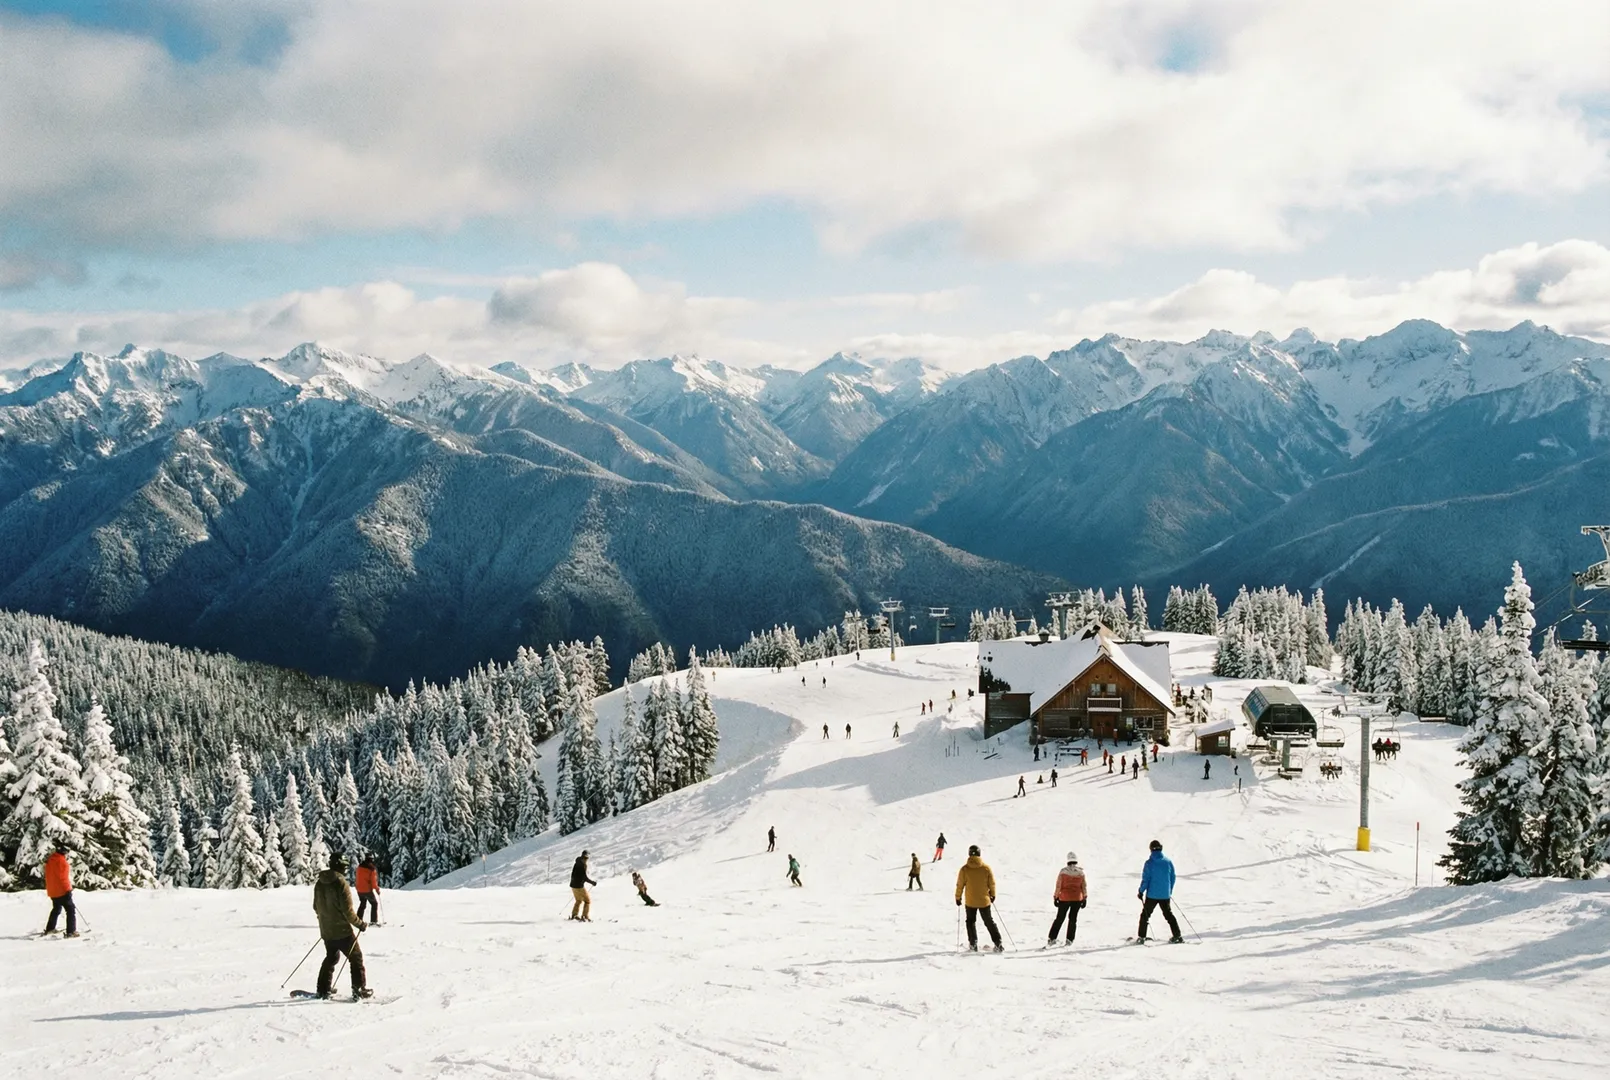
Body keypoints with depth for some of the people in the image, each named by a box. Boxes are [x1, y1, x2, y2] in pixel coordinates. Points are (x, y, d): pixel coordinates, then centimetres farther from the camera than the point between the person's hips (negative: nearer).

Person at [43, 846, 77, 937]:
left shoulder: (50, 859, 9)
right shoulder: (60, 860, -19)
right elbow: (63, 877, -22)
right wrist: (67, 889, -17)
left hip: (52, 891, 9)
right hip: (62, 891, -9)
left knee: (56, 909, 27)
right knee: (71, 910, -5)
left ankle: (50, 929, 34)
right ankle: (71, 932, -12)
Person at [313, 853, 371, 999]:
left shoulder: (319, 883, 3)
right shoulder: (341, 884, -20)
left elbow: (316, 907, 13)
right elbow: (348, 910, -20)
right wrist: (360, 924, -8)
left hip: (326, 930, 7)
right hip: (342, 930, -7)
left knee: (331, 957, 23)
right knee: (356, 957, 5)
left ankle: (323, 990, 23)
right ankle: (359, 989, 3)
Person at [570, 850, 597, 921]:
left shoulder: (576, 864, 9)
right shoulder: (583, 864, -18)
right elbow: (584, 877, -20)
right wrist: (592, 882, -9)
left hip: (573, 885, 8)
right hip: (579, 886, -8)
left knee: (579, 900, 24)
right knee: (587, 900, 3)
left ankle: (574, 914, 22)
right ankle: (585, 916, -2)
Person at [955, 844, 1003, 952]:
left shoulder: (964, 869, -12)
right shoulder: (986, 867, -10)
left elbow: (960, 885, -6)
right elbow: (992, 883, -1)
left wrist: (958, 897, 8)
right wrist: (993, 895, 16)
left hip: (970, 902, -1)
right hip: (984, 901, 1)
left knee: (971, 922, 16)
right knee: (989, 922, 13)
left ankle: (973, 945, 11)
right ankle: (998, 944, 10)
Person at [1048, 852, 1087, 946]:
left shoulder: (1063, 871, -9)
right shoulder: (1081, 872, -2)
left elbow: (1058, 885, -7)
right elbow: (1084, 886, 3)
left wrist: (1055, 897, 1)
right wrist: (1084, 898, 11)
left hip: (1065, 898, -1)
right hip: (1077, 899, 1)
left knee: (1060, 918, 5)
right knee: (1073, 919, 12)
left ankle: (1052, 938, -2)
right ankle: (1070, 940, 11)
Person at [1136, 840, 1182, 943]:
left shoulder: (1149, 863, -13)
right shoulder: (1168, 861, 0)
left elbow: (1145, 879, -12)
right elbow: (1172, 877, 8)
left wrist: (1141, 891, 1)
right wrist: (1170, 891, 22)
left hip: (1152, 895, -4)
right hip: (1165, 895, 4)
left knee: (1145, 914, 9)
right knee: (1168, 914, 16)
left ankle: (1141, 937, 8)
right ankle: (1177, 936, 12)